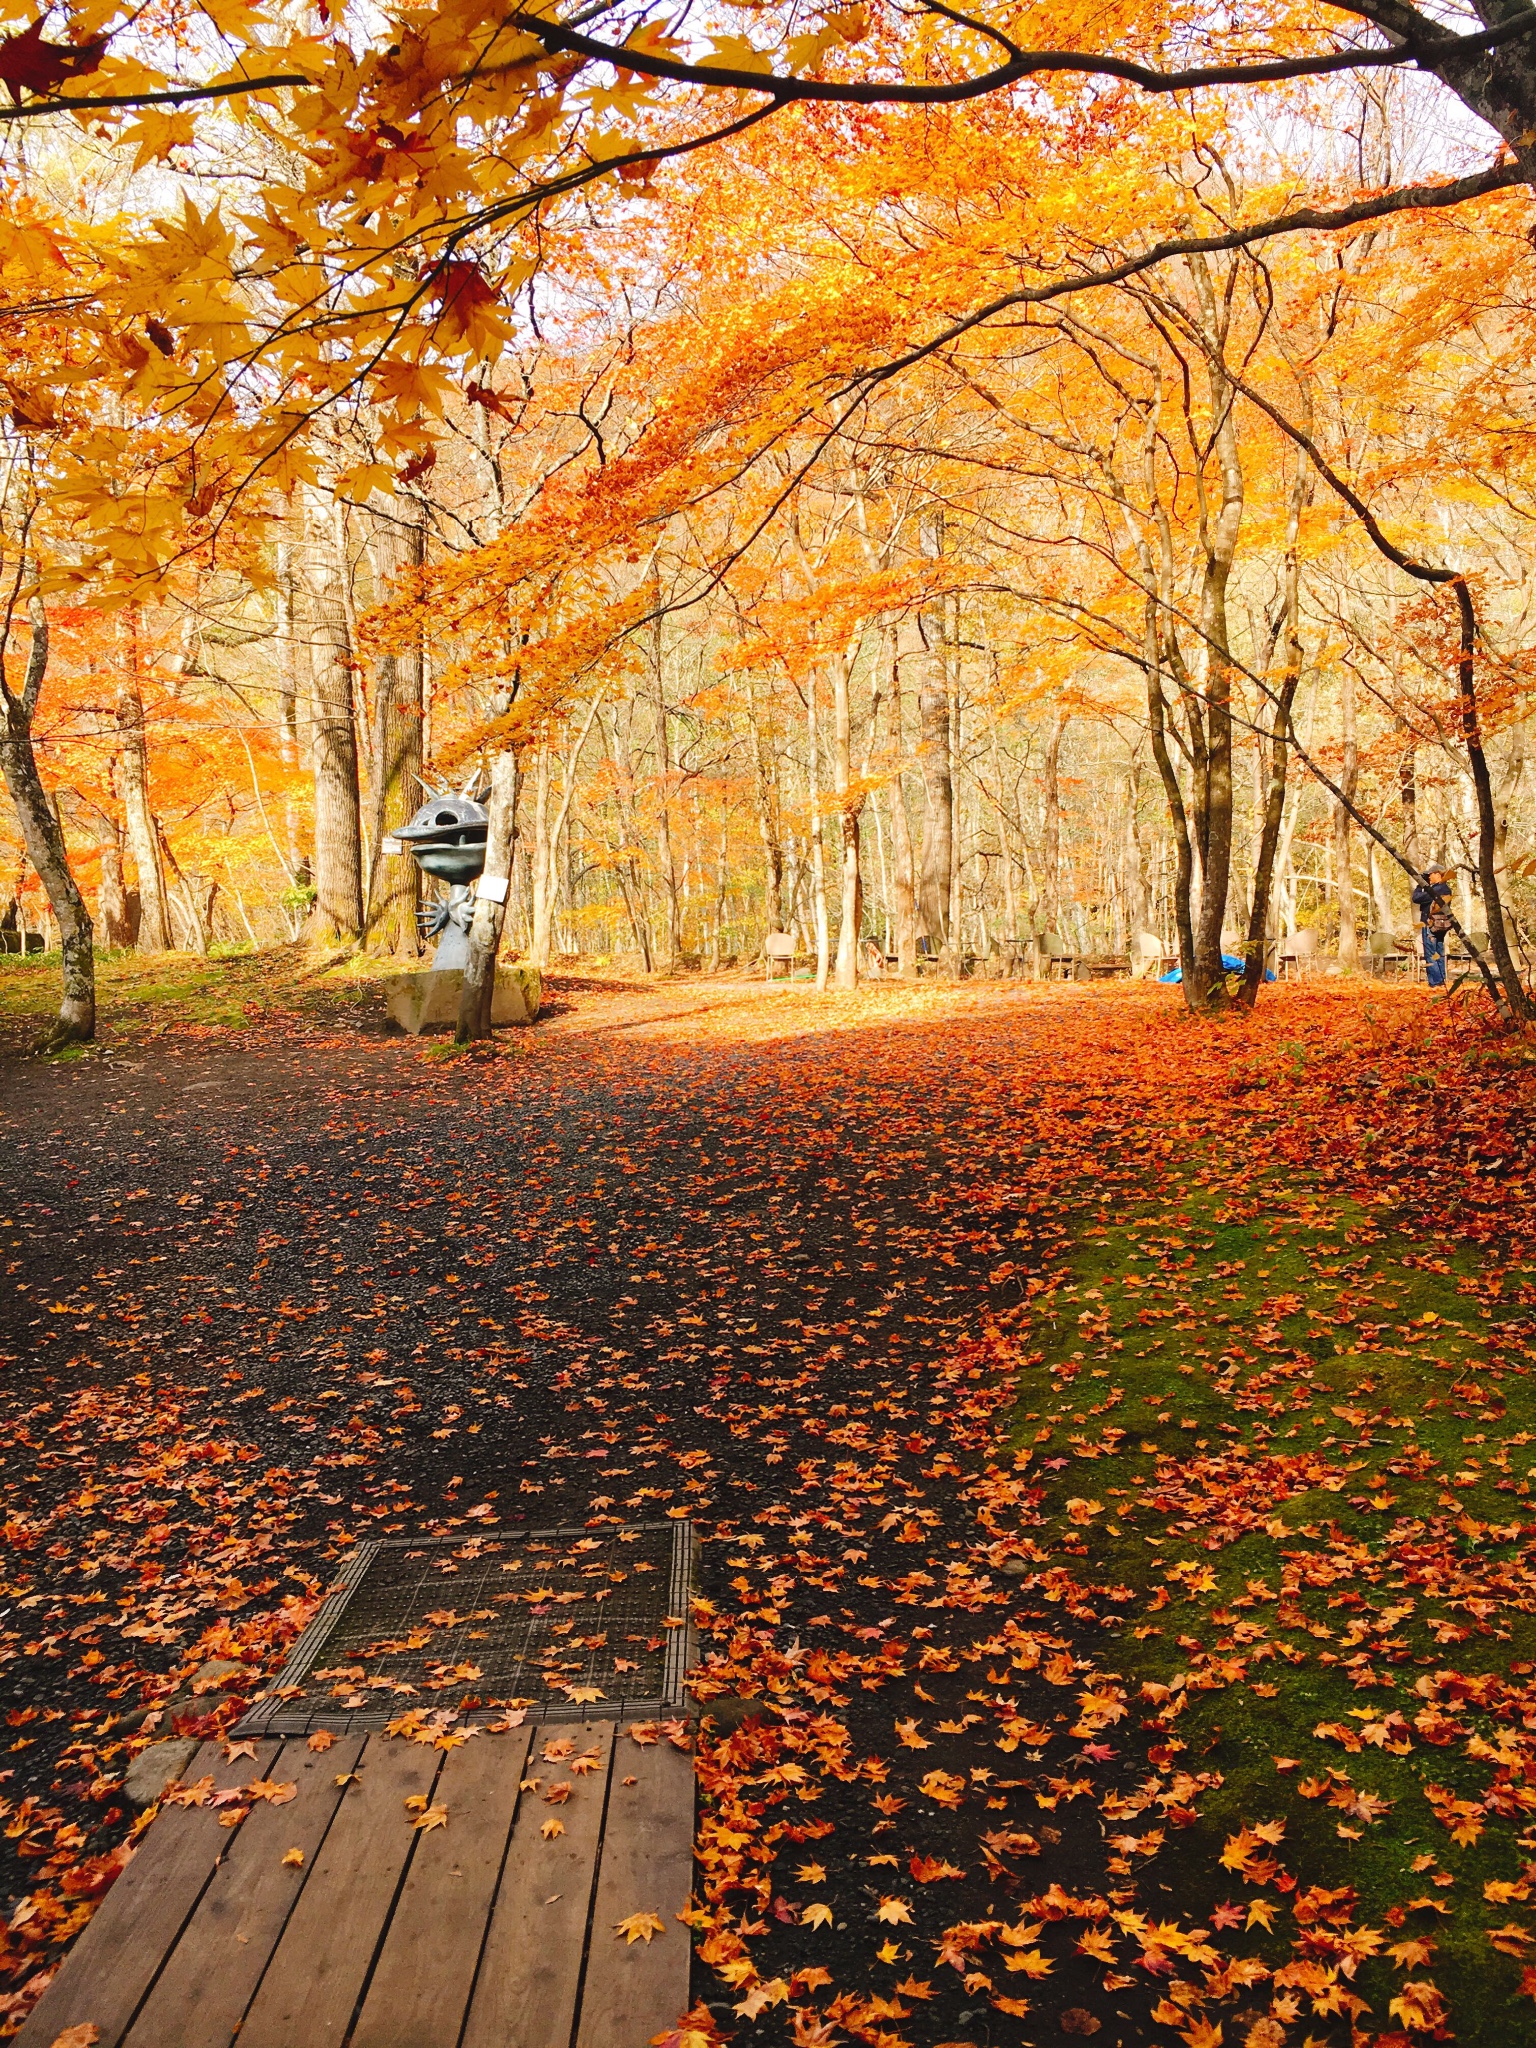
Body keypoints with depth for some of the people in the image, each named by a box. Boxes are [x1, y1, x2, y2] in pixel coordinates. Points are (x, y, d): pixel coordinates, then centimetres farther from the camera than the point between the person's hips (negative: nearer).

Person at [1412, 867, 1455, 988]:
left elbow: (1416, 898, -17)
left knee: (1430, 956, -6)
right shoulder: (1446, 888, 12)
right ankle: (1441, 982, 19)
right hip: (1441, 925, 10)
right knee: (1439, 955, 15)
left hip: (1431, 925, -10)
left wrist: (1421, 884, -4)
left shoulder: (1437, 889, -18)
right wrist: (1425, 885, 12)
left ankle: (1434, 984, -9)